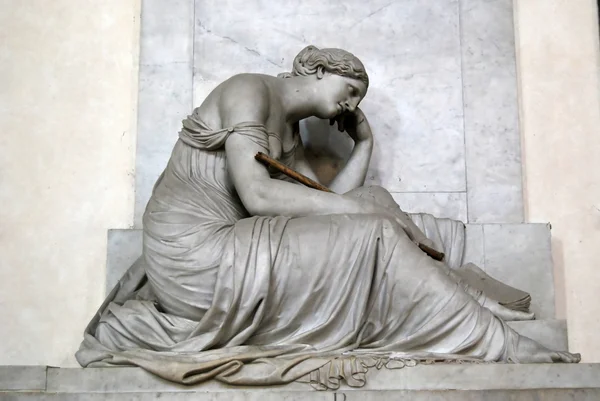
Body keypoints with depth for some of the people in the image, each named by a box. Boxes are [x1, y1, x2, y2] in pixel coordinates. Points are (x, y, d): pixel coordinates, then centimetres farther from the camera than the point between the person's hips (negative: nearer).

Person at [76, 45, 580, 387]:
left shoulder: (289, 137, 21)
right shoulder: (250, 88, -6)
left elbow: (327, 204, 9)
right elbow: (256, 195, -20)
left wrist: (365, 143, 17)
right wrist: (367, 209, -18)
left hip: (221, 252, 9)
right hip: (193, 255, -9)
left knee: (373, 219, -1)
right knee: (375, 238, -16)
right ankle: (497, 345, -8)